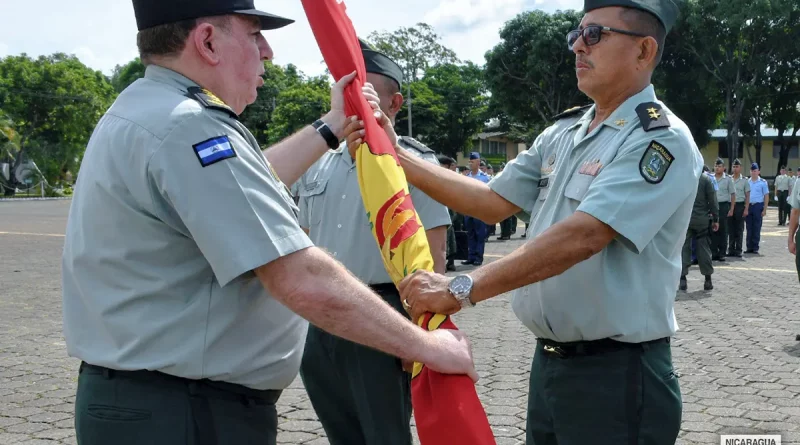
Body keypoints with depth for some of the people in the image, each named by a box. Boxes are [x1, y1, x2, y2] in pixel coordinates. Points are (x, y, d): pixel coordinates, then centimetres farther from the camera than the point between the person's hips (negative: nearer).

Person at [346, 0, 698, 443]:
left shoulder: (662, 140, -15)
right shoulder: (561, 134, 9)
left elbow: (580, 237, -26)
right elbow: (493, 202, 9)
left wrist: (461, 288, -30)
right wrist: (395, 157, 2)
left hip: (615, 373, -7)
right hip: (548, 361, 7)